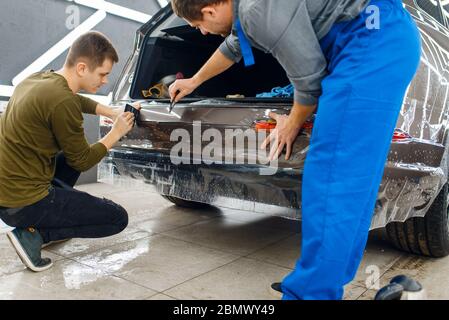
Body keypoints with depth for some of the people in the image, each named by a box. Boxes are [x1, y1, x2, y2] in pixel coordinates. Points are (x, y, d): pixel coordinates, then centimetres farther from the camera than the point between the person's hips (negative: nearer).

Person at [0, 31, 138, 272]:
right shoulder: (62, 101, -23)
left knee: (75, 152, 29)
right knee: (118, 218, 1)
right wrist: (116, 133, 1)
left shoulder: (39, 78, 4)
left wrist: (113, 113, 13)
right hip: (22, 202, -9)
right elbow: (82, 162, -11)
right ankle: (34, 235, -4)